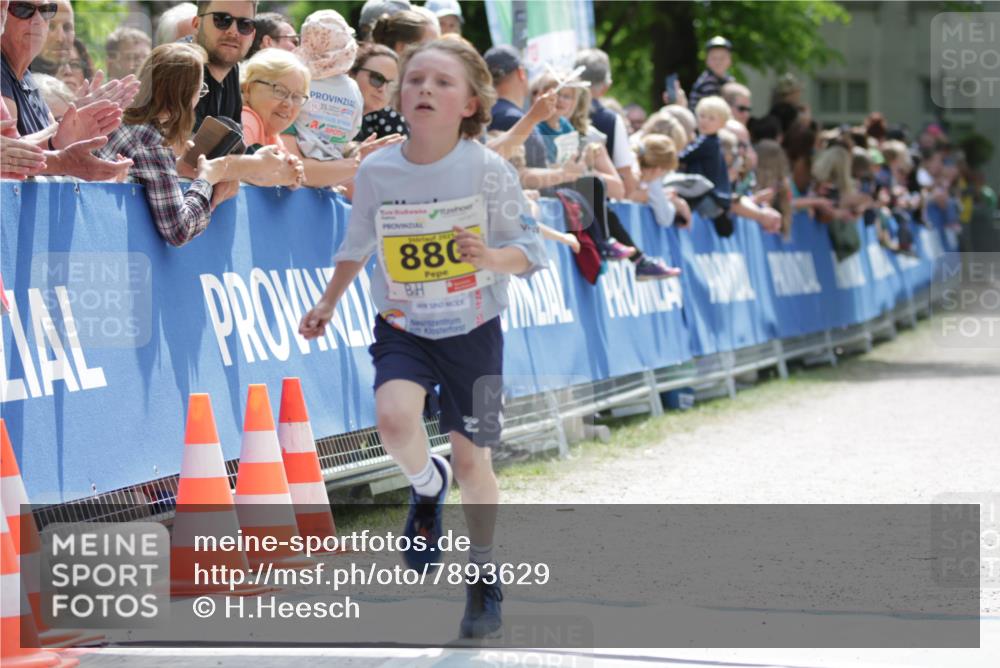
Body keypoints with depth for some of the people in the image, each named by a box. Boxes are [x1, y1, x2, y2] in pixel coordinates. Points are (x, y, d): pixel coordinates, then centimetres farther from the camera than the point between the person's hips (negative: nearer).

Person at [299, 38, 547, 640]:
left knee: (471, 460, 4)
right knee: (395, 418, -27)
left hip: (472, 330, -1)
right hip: (403, 326, 1)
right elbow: (358, 245, 13)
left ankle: (484, 576, 26)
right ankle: (427, 486, 8)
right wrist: (328, 304, 19)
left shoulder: (488, 171, -13)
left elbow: (531, 250, -10)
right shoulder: (377, 172, -5)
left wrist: (491, 257, -30)